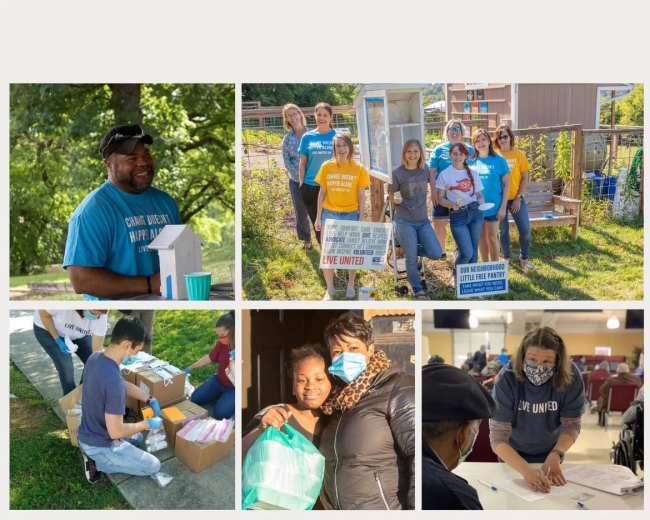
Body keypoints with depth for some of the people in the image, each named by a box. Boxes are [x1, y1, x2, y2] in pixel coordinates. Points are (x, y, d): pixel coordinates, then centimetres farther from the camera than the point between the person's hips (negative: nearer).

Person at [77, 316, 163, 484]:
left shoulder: (95, 358, -8)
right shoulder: (114, 381, -37)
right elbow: (116, 431, -30)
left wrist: (150, 399, 6)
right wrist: (147, 424, -15)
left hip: (87, 435, 9)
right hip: (100, 444, -9)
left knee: (138, 437, 33)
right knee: (154, 467, 5)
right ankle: (97, 461, 1)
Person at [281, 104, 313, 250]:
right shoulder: (287, 139, 4)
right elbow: (286, 161, 2)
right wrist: (299, 175, -11)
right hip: (296, 181, 2)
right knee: (301, 212, 9)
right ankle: (306, 239, 25)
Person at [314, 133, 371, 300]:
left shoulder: (359, 169, -3)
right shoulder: (327, 166, 0)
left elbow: (361, 196, 1)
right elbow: (322, 193, 4)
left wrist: (361, 219, -3)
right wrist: (318, 217, 1)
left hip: (351, 215, -1)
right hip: (329, 214, 1)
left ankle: (351, 286, 25)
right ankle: (329, 289, 16)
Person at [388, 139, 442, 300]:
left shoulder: (425, 171, 0)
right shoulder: (397, 173, -12)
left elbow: (433, 180, 21)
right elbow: (391, 196, 0)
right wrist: (403, 207, -5)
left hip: (423, 221, 4)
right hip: (405, 222, -4)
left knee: (436, 254, -4)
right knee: (411, 260, 1)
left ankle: (409, 249, 23)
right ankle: (418, 290, 21)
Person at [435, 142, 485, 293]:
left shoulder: (472, 173, 9)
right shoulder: (444, 174, 1)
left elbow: (479, 194, 15)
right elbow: (440, 198, 2)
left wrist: (483, 205, -6)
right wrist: (452, 205, -17)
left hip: (475, 212, 3)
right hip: (457, 216, -3)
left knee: (473, 251, 8)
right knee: (466, 253, -10)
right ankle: (455, 276, 19)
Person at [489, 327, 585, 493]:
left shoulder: (570, 375, -27)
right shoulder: (507, 378, -33)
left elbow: (572, 424, -18)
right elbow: (498, 435, -36)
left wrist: (555, 456, -36)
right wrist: (525, 470, -52)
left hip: (551, 452, 2)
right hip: (514, 453, -1)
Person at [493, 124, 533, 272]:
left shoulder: (519, 154, -1)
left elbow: (525, 178, 1)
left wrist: (519, 198, -7)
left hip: (517, 198, 0)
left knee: (525, 229, -3)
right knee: (503, 231, 8)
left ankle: (524, 259, 15)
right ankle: (506, 258, 26)